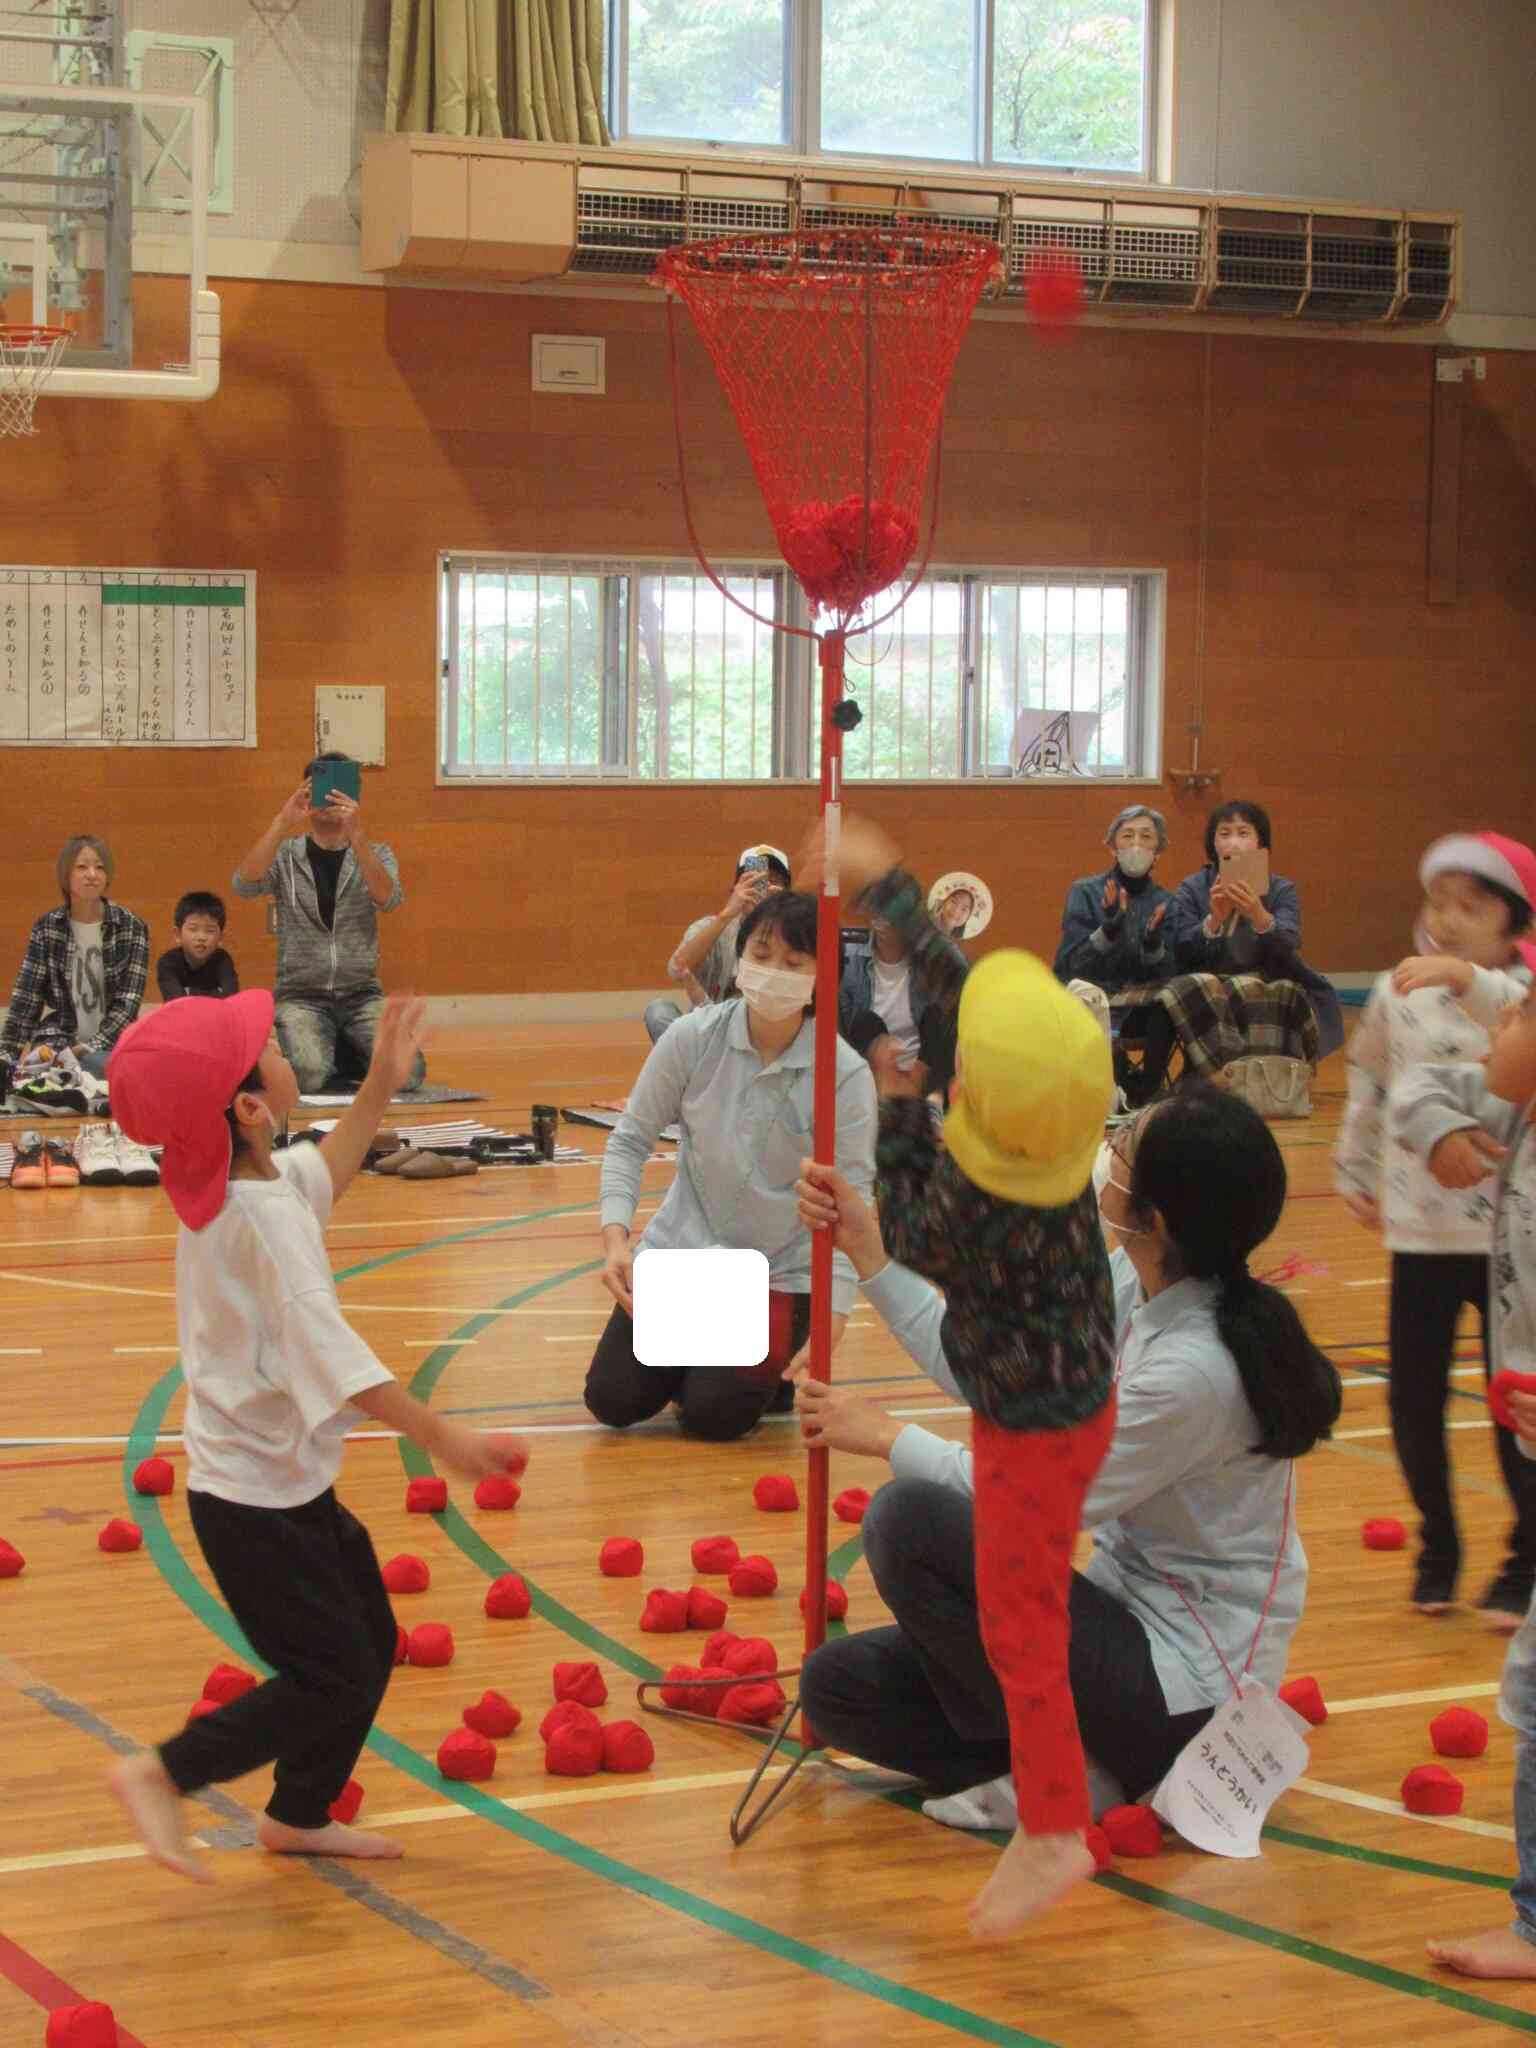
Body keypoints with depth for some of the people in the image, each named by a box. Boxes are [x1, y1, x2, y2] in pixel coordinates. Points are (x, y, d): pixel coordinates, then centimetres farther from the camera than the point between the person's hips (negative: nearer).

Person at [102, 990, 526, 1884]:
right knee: (333, 1679, -6)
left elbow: (321, 1176, 29)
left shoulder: (263, 1181, 4)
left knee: (372, 1642, 16)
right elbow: (327, 1349, -32)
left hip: (291, 1483, 10)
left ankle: (301, 1816, 29)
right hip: (255, 1498, -10)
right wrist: (439, 1435, -33)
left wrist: (380, 1088, 27)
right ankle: (162, 1775, 4)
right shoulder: (263, 1217, -25)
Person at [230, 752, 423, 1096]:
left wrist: (356, 834, -30)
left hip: (361, 994, 2)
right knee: (308, 1075, -31)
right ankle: (333, 1052, 6)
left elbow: (389, 900, -17)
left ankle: (349, 1055, 10)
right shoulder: (285, 855, 3)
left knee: (407, 1072, -23)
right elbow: (244, 885, -18)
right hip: (302, 995, -2)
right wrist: (283, 821, -27)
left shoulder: (375, 854, 6)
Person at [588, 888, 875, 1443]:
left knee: (712, 1415, -13)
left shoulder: (846, 1075, -18)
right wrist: (616, 1238, -17)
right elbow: (630, 1139, -3)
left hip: (782, 1274, -2)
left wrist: (831, 1325, -26)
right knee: (612, 1401, -3)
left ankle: (771, 1371, 20)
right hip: (681, 1251, 2)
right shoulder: (693, 1038, -13)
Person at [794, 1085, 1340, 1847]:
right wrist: (865, 1250, 6)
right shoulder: (1134, 1289, -3)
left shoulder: (1194, 1369, -28)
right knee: (840, 1685, 4)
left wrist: (887, 1436, -3)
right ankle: (1096, 1768, 2)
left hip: (1185, 1685, -9)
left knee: (910, 1519, -22)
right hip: (1133, 1620, 9)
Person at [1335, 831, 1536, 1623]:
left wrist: (1466, 979, -46)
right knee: (1413, 1400, 7)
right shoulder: (1398, 993, 3)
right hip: (1419, 1230, 3)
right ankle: (1438, 1545, 26)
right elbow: (1368, 1082, 18)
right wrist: (1355, 1172, 23)